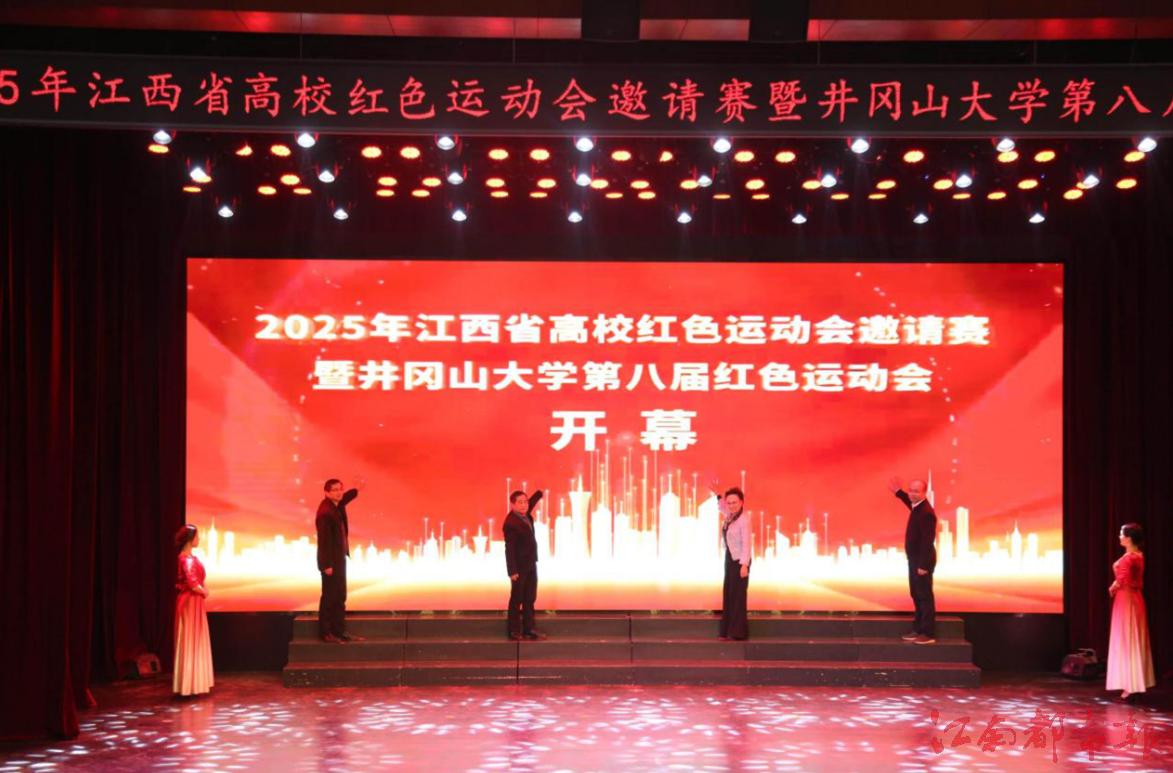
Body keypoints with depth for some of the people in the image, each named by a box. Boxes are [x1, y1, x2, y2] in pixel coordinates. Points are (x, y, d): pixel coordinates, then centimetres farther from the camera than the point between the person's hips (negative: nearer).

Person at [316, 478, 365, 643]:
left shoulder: (337, 505, 5)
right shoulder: (325, 512, -21)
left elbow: (347, 496, 28)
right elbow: (323, 539, -22)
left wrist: (357, 489, 7)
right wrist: (327, 565, -21)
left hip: (340, 558, 9)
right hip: (330, 561, -9)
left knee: (340, 596, 13)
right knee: (329, 597, -1)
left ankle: (339, 630, 19)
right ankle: (326, 633, 7)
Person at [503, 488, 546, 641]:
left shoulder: (525, 514, 2)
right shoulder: (510, 523, -22)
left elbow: (533, 499, 24)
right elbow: (509, 549, -23)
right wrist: (512, 571, -24)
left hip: (531, 565, 9)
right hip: (520, 567, -9)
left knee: (530, 599, 12)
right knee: (517, 600, 2)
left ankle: (528, 629, 19)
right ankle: (514, 631, 11)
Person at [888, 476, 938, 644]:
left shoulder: (926, 512, -23)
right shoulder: (917, 506, 5)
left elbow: (927, 540, -25)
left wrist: (923, 565, -25)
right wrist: (898, 492, 25)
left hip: (922, 560, -10)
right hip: (915, 559, 10)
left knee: (925, 596, -3)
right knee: (916, 594, 16)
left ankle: (928, 634, 2)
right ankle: (918, 629, 25)